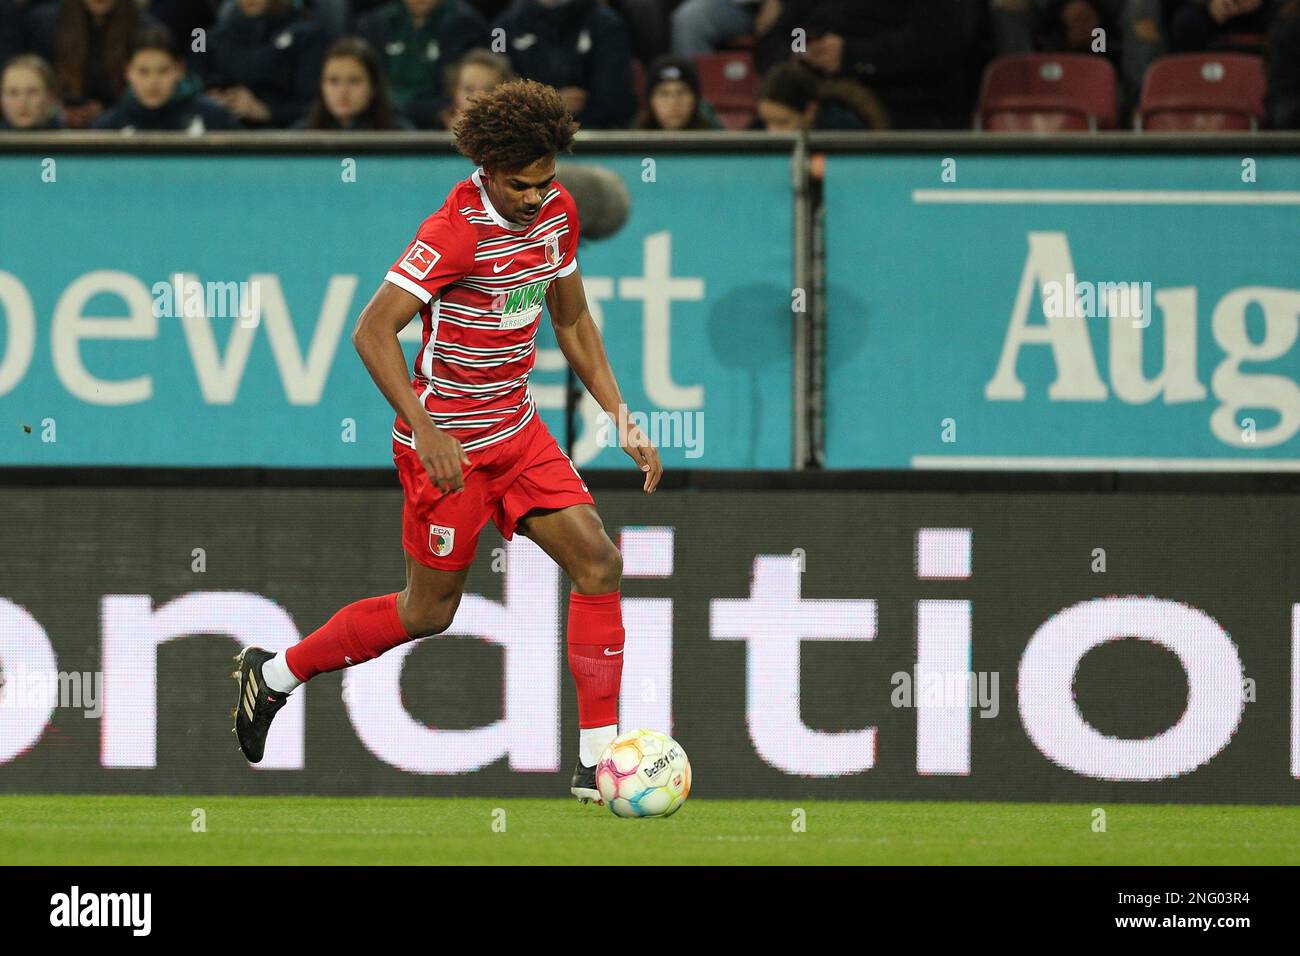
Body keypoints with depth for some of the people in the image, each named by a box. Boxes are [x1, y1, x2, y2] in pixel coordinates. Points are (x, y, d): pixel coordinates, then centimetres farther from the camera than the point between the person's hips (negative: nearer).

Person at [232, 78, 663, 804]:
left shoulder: (556, 210, 1)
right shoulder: (456, 231, -23)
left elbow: (572, 320, 15)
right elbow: (373, 332, -25)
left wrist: (622, 419, 10)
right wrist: (426, 433, -31)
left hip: (516, 427, 7)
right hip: (449, 442, -7)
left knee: (599, 562, -7)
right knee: (430, 610, 3)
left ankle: (599, 760, -4)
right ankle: (276, 674, 24)